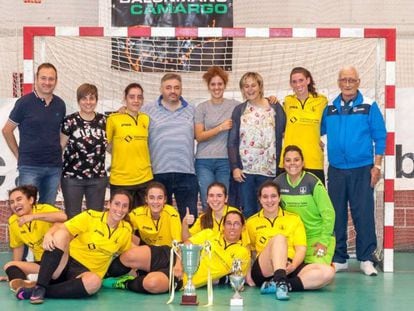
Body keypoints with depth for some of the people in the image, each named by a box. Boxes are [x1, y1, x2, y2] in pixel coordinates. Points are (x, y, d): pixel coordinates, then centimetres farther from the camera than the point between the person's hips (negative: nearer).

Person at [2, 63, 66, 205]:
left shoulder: (60, 104, 7)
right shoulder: (24, 102, -5)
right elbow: (7, 130, 2)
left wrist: (57, 153, 9)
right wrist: (19, 155, 1)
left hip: (54, 167, 4)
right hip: (29, 167, -4)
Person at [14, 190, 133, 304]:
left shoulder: (126, 230, 4)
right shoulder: (91, 217, -5)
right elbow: (60, 227, -10)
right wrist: (48, 234, -30)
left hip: (86, 272, 1)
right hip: (68, 262, -1)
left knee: (94, 282, -38)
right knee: (61, 234, -31)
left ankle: (45, 291, -30)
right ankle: (39, 287, -35)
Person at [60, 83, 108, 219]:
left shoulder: (102, 120, 5)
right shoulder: (70, 121, -5)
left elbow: (108, 145, 19)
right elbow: (59, 147, 0)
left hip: (98, 178, 3)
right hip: (72, 178, -3)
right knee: (72, 217, 4)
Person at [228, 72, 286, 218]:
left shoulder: (275, 108, 4)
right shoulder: (239, 110, 7)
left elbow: (281, 137, 4)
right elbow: (232, 142, 5)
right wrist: (235, 167, -4)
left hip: (268, 169, -1)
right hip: (245, 169, 1)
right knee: (248, 211, 3)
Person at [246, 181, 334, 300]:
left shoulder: (294, 219, 16)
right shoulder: (251, 222, 15)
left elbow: (301, 249, 6)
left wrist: (293, 266, -14)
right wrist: (248, 274, -7)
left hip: (290, 269, 2)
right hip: (263, 271, -2)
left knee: (328, 271, -26)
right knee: (279, 238, -31)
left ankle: (281, 285, -37)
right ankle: (280, 282, -51)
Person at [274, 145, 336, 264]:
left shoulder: (312, 182, -15)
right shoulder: (278, 183, -4)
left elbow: (328, 213, -12)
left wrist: (323, 241, -13)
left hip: (317, 236, -3)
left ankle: (329, 265, 14)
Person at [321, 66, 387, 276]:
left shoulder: (369, 106, 0)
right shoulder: (329, 108, 8)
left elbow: (380, 138, -1)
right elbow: (318, 131, 16)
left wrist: (377, 166, -6)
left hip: (362, 170, -3)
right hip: (336, 170, 3)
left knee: (364, 215, -4)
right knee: (336, 215, 7)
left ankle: (366, 259, 5)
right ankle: (338, 258, 16)